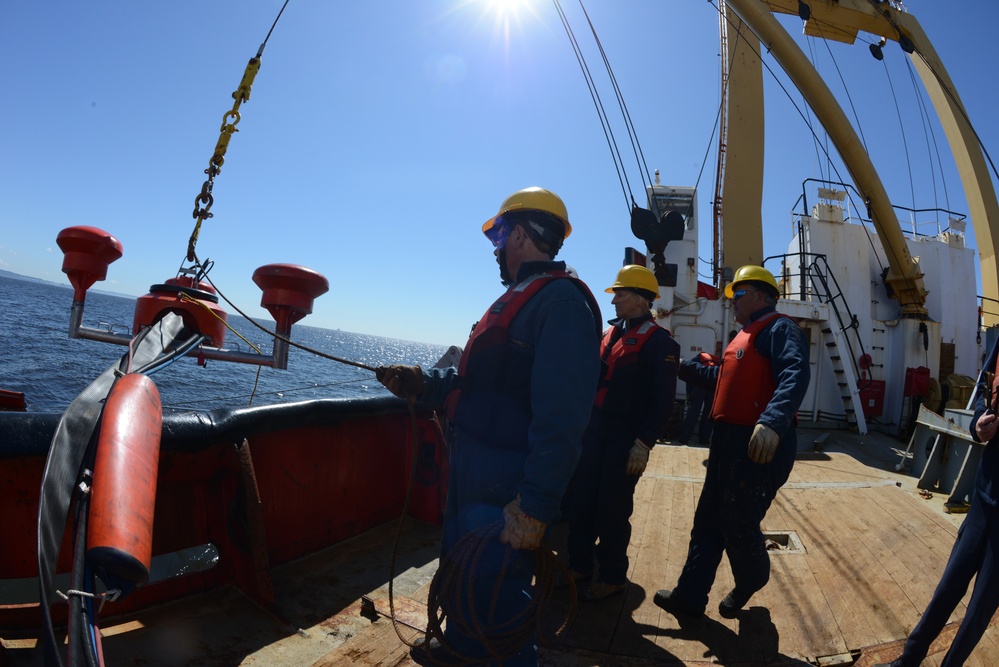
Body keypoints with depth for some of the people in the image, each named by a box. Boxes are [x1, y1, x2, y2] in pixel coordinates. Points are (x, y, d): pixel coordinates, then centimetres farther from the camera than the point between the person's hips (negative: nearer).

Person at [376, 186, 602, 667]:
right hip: (472, 473, 11)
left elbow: (560, 417, -27)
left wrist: (535, 506, -28)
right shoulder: (517, 298, 16)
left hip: (505, 488, -11)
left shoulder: (561, 300, -19)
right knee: (459, 577, 27)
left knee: (492, 601, 2)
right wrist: (423, 384, 8)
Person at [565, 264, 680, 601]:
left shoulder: (659, 341, -11)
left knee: (612, 508, 3)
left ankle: (612, 576, 21)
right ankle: (579, 565, 28)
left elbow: (662, 399, -15)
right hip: (596, 427, 7)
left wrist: (644, 443, -20)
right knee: (581, 498, 12)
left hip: (625, 434, -7)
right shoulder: (612, 332, 12)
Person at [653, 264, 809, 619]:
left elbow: (795, 375, -27)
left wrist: (773, 421, -43)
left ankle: (751, 582, 33)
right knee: (708, 520, 13)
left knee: (738, 524, 4)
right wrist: (682, 368, 34)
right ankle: (690, 595, 24)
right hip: (727, 440, 10)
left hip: (759, 445, -10)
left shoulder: (779, 328, -9)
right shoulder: (745, 335, 21)